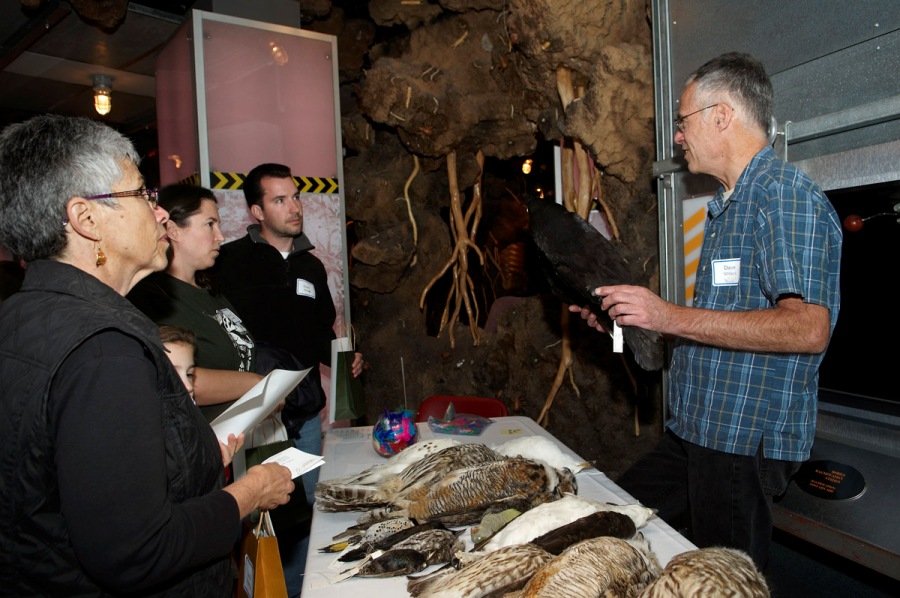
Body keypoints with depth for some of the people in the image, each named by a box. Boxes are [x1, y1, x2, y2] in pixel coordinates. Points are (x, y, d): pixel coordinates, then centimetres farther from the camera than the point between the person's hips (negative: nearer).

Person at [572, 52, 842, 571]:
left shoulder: (786, 193, -14)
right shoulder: (729, 207, 18)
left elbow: (807, 328, -26)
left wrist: (673, 317, -25)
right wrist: (628, 318, 15)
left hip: (747, 441, -10)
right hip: (696, 431, 10)